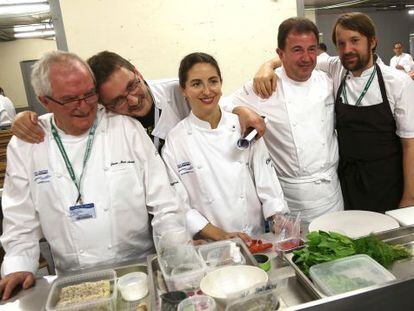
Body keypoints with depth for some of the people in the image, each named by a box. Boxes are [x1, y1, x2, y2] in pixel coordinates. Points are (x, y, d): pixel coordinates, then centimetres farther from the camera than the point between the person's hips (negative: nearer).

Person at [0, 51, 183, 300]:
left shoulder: (128, 129, -3)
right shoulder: (24, 145, 2)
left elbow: (164, 203, -2)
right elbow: (20, 219, 8)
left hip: (140, 267, -2)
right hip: (74, 280, 3)